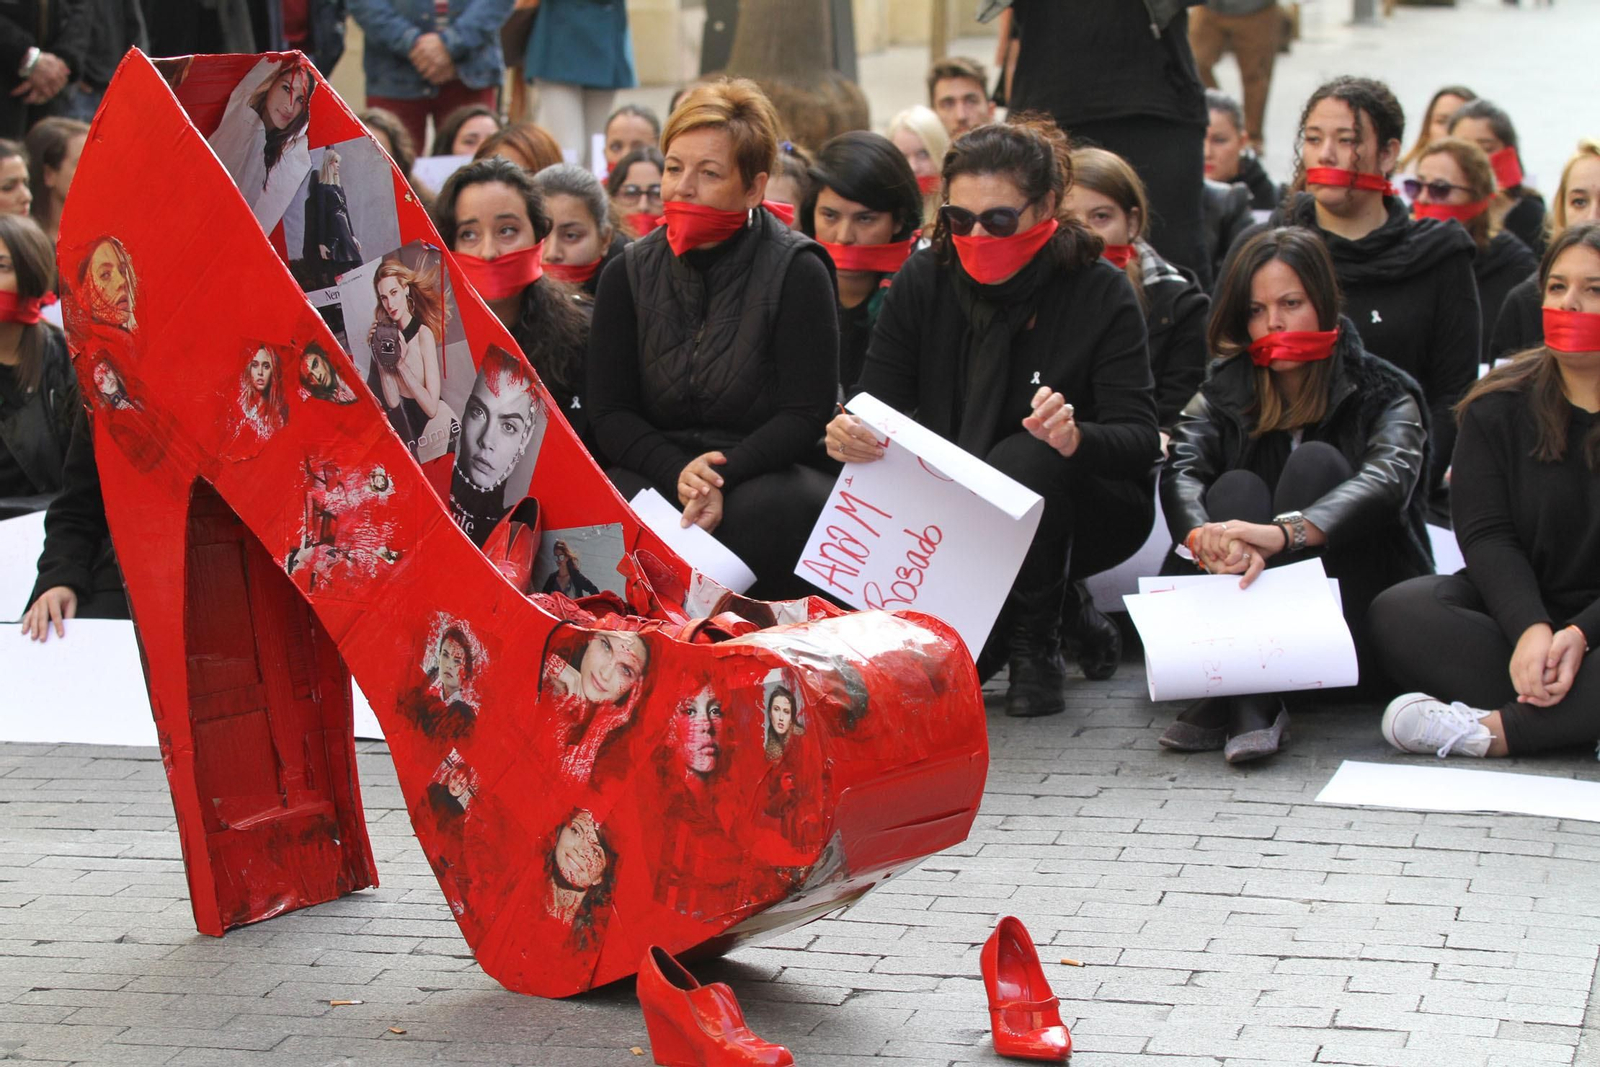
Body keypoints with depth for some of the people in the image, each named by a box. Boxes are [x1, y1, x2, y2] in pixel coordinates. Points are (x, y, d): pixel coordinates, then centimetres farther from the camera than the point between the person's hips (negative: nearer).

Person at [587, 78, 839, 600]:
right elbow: (609, 411, 4)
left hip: (768, 472, -2)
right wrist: (677, 473, -17)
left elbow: (807, 415, -7)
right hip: (655, 469, 2)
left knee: (768, 509, -36)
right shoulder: (629, 274, 7)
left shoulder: (797, 271, -4)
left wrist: (723, 473, -24)